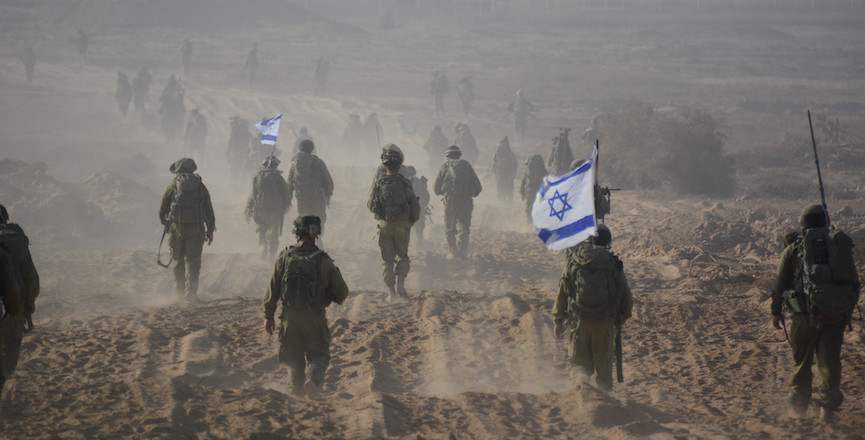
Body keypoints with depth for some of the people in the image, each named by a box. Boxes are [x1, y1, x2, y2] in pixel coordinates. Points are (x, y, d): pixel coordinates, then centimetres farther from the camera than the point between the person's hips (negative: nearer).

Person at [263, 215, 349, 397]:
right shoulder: (323, 261, -5)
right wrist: (329, 299, 22)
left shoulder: (285, 258, -1)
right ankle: (314, 379, -19)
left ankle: (296, 386, 9)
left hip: (289, 316, 1)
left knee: (293, 356, 16)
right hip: (314, 318, -1)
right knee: (319, 355, 7)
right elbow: (342, 291, -1)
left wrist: (268, 315, 11)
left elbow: (272, 289, 1)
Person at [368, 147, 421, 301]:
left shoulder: (379, 184, -7)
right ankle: (400, 284, -2)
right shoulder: (405, 184, -8)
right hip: (402, 225, 0)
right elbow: (415, 207, -4)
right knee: (402, 256, 17)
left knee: (387, 259, 8)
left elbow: (371, 206, 2)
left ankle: (391, 292, 5)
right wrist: (412, 220, 15)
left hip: (385, 225, 0)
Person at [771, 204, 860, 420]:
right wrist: (849, 309, 24)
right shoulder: (842, 244, 11)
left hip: (807, 312, -2)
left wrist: (776, 311, 16)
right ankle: (829, 405, -6)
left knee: (801, 359, 13)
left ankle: (800, 406, 22)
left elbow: (780, 282, 6)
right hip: (837, 313, 2)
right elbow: (854, 281, 14)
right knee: (830, 358, 6)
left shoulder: (794, 248, 4)